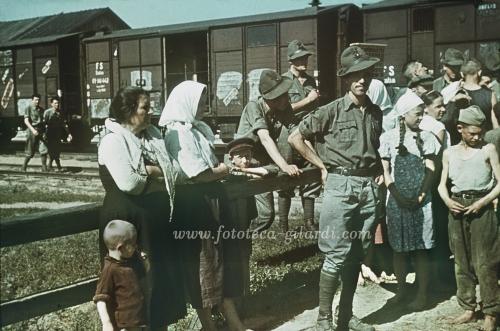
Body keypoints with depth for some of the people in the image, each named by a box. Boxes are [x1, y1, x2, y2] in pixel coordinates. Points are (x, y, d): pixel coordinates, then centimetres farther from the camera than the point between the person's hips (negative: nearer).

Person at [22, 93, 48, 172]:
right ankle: (23, 167, 18)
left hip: (41, 132, 4)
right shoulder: (28, 108, -2)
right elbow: (26, 121, -12)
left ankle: (44, 168, -2)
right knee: (30, 153, 1)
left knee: (44, 150, -7)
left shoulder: (41, 109, 14)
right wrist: (33, 130, -25)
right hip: (32, 132, -4)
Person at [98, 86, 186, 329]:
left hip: (159, 215, 7)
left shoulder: (153, 135, 9)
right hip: (129, 219, -7)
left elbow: (174, 172, 7)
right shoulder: (113, 141, -12)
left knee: (164, 272, 13)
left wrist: (146, 171, -9)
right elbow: (128, 183, -24)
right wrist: (154, 174, -7)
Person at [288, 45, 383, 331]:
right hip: (341, 185, -5)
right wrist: (322, 166, -3)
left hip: (369, 187, 5)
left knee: (358, 253, 11)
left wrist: (379, 170, 9)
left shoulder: (376, 112, 10)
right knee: (337, 254, -6)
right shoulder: (332, 111, -6)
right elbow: (295, 137, -4)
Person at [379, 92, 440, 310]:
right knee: (399, 248, 7)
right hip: (397, 199, 0)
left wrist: (420, 196, -8)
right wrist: (398, 195, -9)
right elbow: (385, 171, 1)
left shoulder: (426, 138, 5)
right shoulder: (389, 137, 1)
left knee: (421, 249, 1)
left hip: (421, 200, 0)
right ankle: (402, 289, 20)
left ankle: (422, 293, 8)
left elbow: (430, 170, 3)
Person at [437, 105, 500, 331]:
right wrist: (447, 201, -7)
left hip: (481, 208, -4)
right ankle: (468, 308, 19)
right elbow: (442, 184, 12)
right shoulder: (450, 153, 10)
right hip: (456, 208, 4)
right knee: (461, 262, 9)